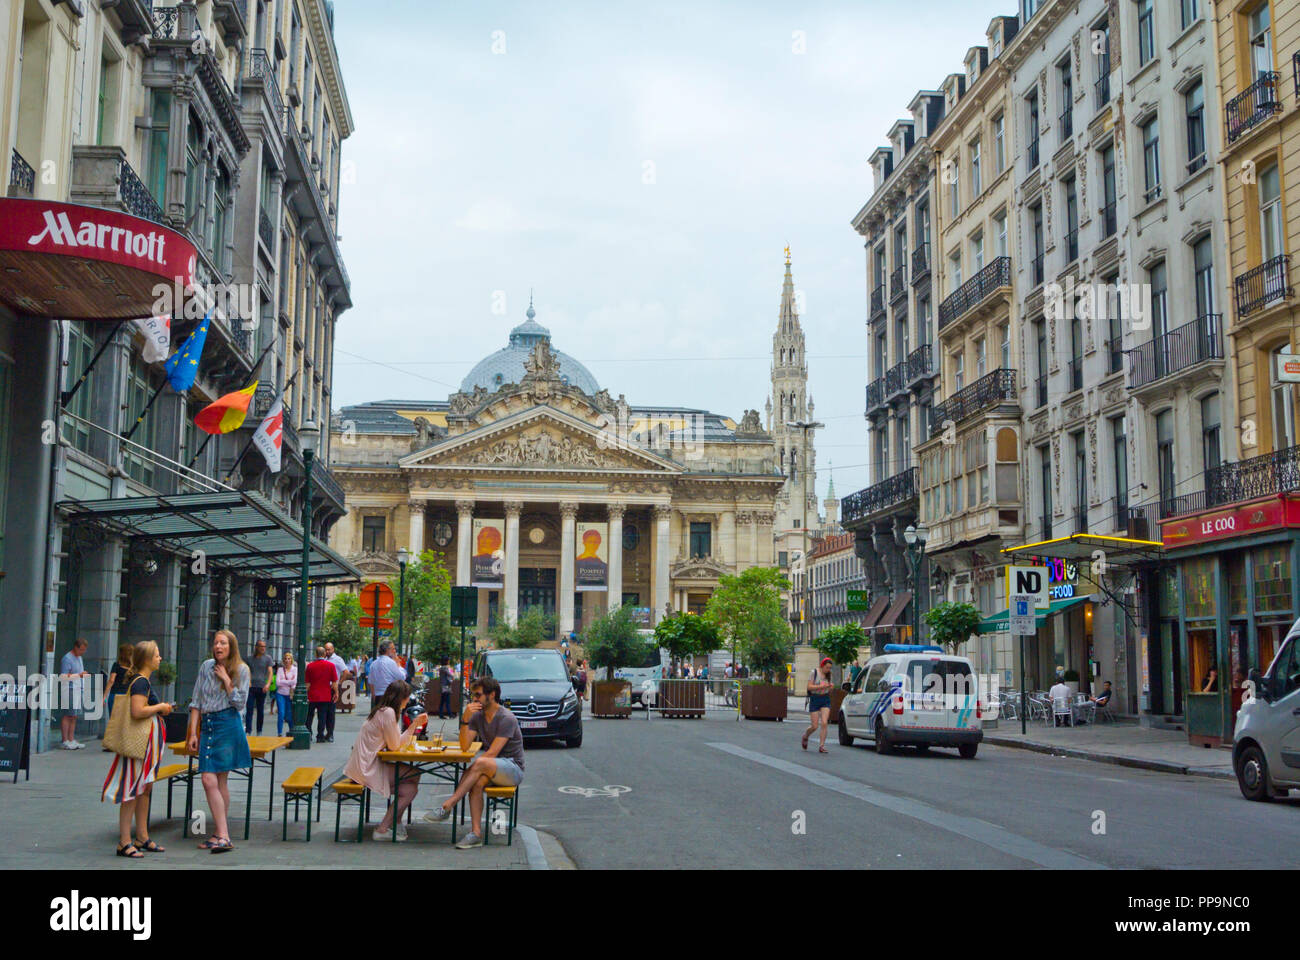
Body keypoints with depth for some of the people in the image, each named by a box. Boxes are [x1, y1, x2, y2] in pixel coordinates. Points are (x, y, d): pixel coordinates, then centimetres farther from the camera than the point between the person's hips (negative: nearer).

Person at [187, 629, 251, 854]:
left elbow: (240, 703, -4)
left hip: (227, 726, -4)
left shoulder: (241, 670, 0)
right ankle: (221, 835, 0)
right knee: (210, 781, -2)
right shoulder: (207, 667, 11)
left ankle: (220, 834, -5)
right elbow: (196, 702, 12)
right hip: (207, 725, 4)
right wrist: (193, 732, 6)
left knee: (215, 781, -9)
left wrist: (226, 679, -9)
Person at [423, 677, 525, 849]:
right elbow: (464, 746, -1)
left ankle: (447, 806, -33)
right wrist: (465, 719, -13)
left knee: (480, 764, -33)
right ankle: (476, 833, -31)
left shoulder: (507, 718, -14)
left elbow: (492, 753, -20)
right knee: (477, 782, -27)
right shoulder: (478, 716, 8)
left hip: (513, 769, -6)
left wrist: (470, 769, -15)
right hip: (492, 770, 6)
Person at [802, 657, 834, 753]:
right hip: (815, 699, -3)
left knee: (824, 723, -13)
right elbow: (809, 687, -11)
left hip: (825, 700, 4)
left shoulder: (828, 674, 8)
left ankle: (821, 746, -8)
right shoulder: (814, 672, -6)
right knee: (814, 726, -2)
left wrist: (830, 687, -6)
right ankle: (805, 736, 30)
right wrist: (821, 686, -22)